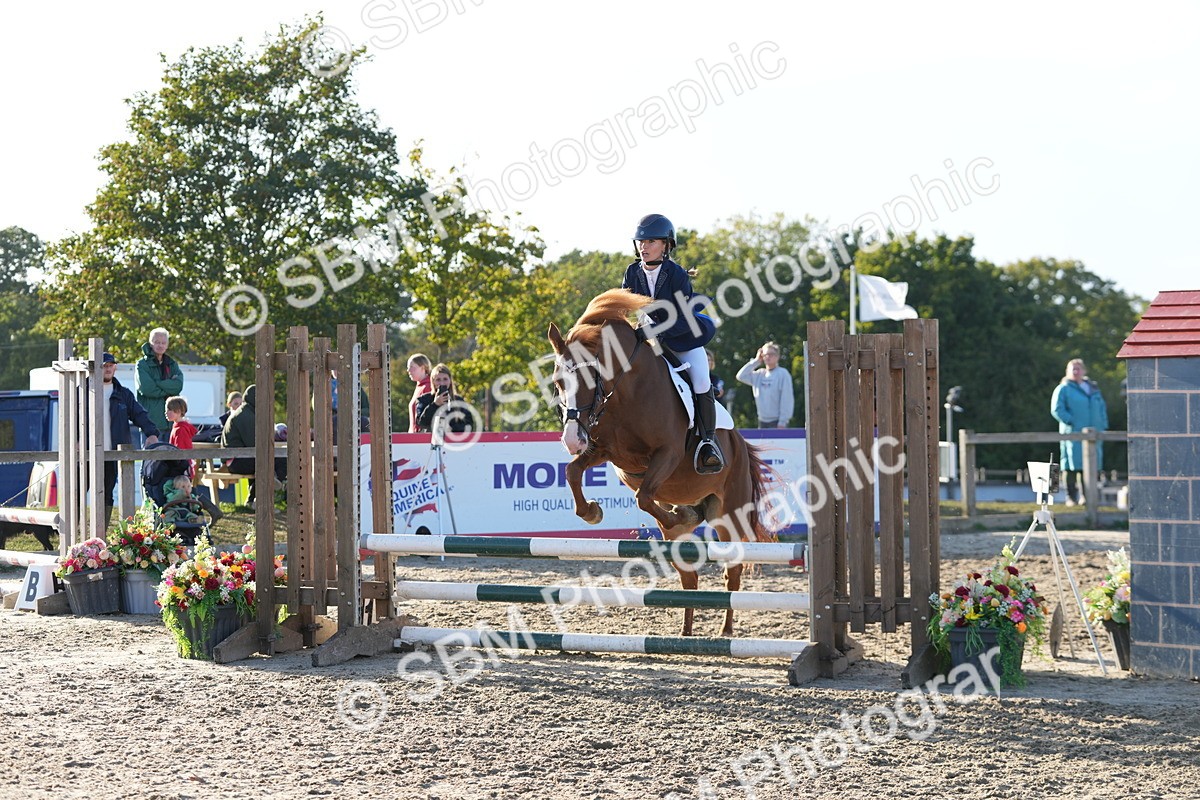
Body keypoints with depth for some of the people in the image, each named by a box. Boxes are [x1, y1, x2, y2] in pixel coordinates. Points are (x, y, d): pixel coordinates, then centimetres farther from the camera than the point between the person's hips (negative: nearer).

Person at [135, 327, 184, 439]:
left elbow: (178, 385, -2)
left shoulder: (172, 365, 17)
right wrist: (169, 389, -5)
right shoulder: (142, 364, 4)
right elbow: (146, 388, -12)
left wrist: (157, 384, -9)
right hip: (151, 421, -4)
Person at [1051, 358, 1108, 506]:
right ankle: (1071, 497, -3)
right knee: (1072, 467, -7)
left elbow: (1102, 408, 23)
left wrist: (1102, 426, 10)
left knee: (1089, 467, 4)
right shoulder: (1063, 389, 0)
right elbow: (1056, 409, -8)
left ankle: (1086, 496, 10)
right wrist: (1071, 421, -15)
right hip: (1073, 433, -5)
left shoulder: (1093, 388, 18)